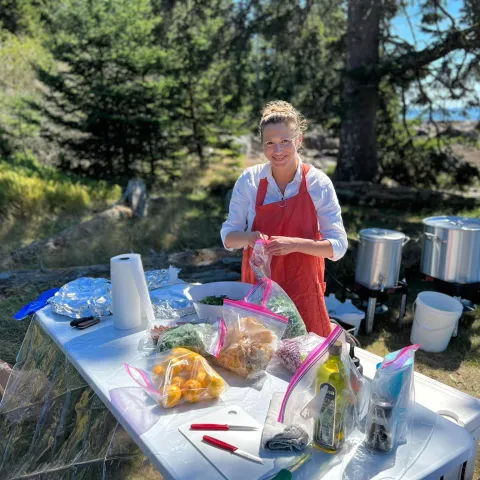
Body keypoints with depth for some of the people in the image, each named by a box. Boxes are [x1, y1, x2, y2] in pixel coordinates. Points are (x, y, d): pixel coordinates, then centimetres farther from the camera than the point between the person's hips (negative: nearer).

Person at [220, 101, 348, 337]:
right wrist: (248, 238, -22)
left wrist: (295, 243, -24)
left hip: (302, 289, -1)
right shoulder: (249, 180, -6)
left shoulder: (319, 183, -9)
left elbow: (338, 246, -9)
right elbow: (228, 237, 0)